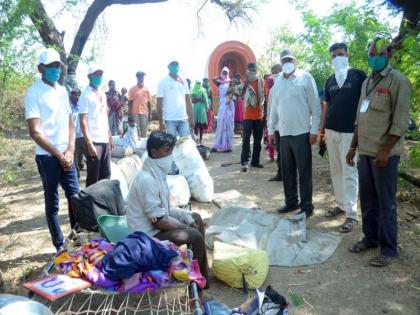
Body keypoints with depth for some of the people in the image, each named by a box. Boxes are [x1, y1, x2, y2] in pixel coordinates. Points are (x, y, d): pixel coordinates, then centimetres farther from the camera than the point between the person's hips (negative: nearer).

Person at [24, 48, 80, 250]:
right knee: (52, 203, 4)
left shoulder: (62, 91, 11)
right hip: (47, 157, -6)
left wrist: (70, 151, -2)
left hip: (66, 155, 6)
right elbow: (35, 132, -13)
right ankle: (60, 246, 16)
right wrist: (59, 155, -12)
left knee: (75, 196, 9)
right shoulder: (34, 93, -9)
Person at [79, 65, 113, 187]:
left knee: (106, 174, 13)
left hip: (105, 140, 7)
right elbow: (83, 121, -14)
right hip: (94, 141, -7)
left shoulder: (102, 94, 14)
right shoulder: (86, 95, -9)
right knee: (93, 177, 2)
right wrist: (89, 143, -20)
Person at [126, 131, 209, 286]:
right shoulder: (147, 179, -26)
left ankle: (203, 273, 21)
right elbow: (159, 221, -25)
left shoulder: (157, 173, 4)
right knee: (196, 236, -18)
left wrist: (188, 217, -1)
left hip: (156, 222, 10)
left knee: (196, 218, 14)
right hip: (148, 234, -10)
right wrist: (186, 227, -13)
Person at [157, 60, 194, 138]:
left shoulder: (184, 82, 9)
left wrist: (191, 118, 9)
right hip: (170, 119, -3)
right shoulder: (163, 83, -2)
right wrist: (161, 121, -7)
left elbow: (188, 101, 13)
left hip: (183, 118, 4)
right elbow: (159, 103, -3)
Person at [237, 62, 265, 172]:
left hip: (259, 115, 3)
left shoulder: (260, 81, 7)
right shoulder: (245, 82, 1)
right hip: (248, 115, -3)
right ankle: (244, 162, -6)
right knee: (246, 139, -7)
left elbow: (263, 96, 14)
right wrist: (246, 83, -20)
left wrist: (263, 111, 10)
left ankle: (255, 161, 16)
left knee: (258, 139, 7)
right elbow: (241, 95, -12)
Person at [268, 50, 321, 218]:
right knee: (287, 170, 12)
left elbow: (315, 106, -6)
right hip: (284, 133, 5)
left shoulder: (305, 77, -3)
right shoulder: (278, 81, 12)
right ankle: (291, 202, 26)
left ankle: (306, 206, 11)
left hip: (301, 132, -5)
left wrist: (314, 130, -10)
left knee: (304, 171, 1)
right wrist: (271, 130, 13)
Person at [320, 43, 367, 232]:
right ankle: (341, 204, 24)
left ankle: (352, 214, 1)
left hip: (350, 131, -5)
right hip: (331, 131, 5)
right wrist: (321, 131, 13)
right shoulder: (329, 81, 13)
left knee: (349, 173, -5)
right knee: (336, 171, 10)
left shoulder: (358, 75, -1)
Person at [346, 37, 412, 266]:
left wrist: (385, 151, -18)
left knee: (386, 203, 1)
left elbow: (400, 122, -14)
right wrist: (353, 147, 16)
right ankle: (370, 238, 28)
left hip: (384, 153, -7)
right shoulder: (366, 82, 15)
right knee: (367, 199, 13)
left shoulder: (398, 81, -7)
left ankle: (389, 249, 12)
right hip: (365, 151, 7)